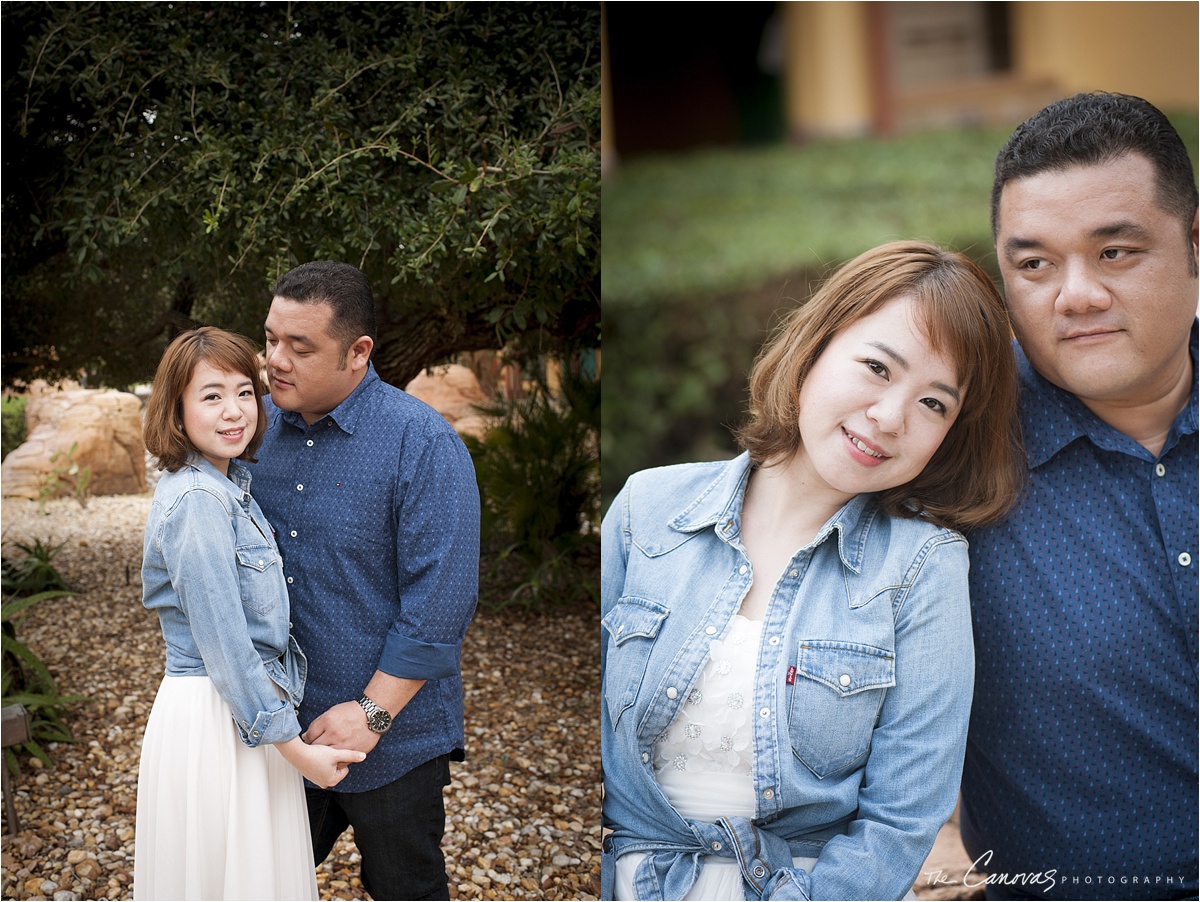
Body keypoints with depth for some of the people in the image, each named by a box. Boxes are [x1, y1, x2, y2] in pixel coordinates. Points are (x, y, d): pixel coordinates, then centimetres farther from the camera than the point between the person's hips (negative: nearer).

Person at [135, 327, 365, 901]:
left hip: (246, 710, 9)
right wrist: (295, 748, -18)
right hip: (211, 718, -9)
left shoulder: (232, 484, 7)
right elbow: (224, 645, -22)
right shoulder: (198, 501, -21)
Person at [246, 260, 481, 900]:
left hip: (391, 736, -5)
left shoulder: (424, 444, -17)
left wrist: (373, 711, -19)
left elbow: (440, 600, -19)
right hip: (277, 727, 5)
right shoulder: (259, 426, 1)